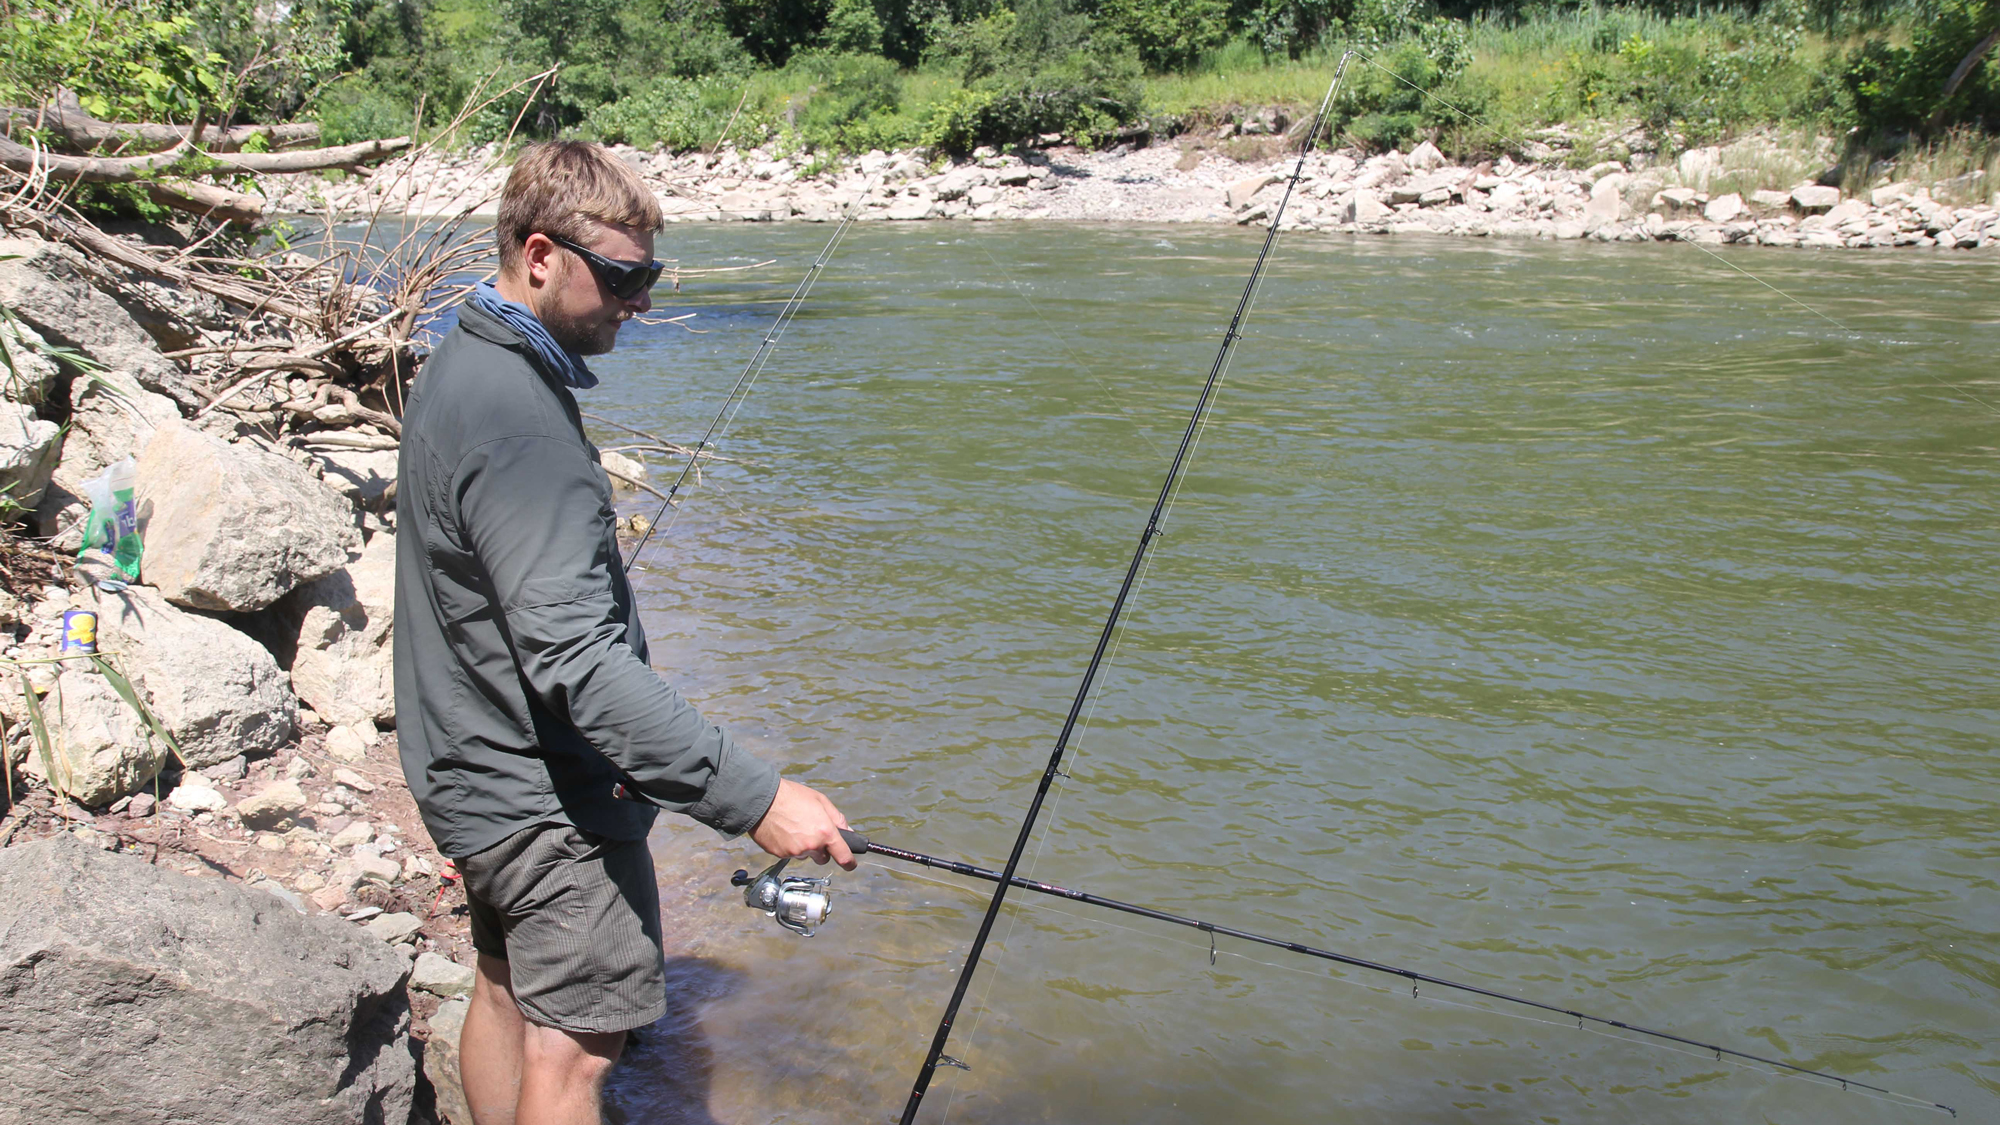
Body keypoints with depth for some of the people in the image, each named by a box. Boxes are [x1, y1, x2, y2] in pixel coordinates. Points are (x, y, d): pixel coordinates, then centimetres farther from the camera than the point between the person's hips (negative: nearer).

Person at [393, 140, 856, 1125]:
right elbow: (575, 659, -35)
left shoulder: (462, 367, 7)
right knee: (572, 1045, -3)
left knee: (506, 988, 21)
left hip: (470, 774, 11)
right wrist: (752, 796, -38)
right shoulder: (517, 418, -27)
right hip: (545, 798, -11)